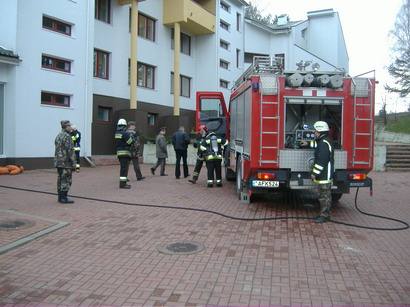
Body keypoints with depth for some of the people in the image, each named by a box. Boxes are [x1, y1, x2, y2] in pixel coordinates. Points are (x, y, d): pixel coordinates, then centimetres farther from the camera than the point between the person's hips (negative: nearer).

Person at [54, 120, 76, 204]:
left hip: (58, 162, 10)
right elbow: (70, 150, -19)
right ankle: (64, 198, -4)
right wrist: (73, 163, -16)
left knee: (61, 179, 13)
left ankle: (60, 197, 17)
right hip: (66, 162, -10)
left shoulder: (58, 136, 16)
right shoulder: (67, 136, -15)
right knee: (66, 180, -5)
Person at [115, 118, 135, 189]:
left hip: (119, 152, 9)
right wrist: (131, 136, 3)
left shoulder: (117, 132, 12)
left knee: (123, 168, 15)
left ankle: (123, 183, 21)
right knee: (124, 168, -10)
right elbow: (131, 141, -16)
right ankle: (122, 184, -12)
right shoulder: (124, 133, -15)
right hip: (125, 152, -9)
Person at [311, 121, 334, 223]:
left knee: (324, 196, -4)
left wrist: (315, 173, -22)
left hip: (324, 175, -11)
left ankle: (324, 216, 2)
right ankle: (325, 214, 24)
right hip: (325, 175, 11)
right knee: (325, 195, 16)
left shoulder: (324, 144, -20)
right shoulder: (322, 142, 13)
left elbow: (321, 161, -25)